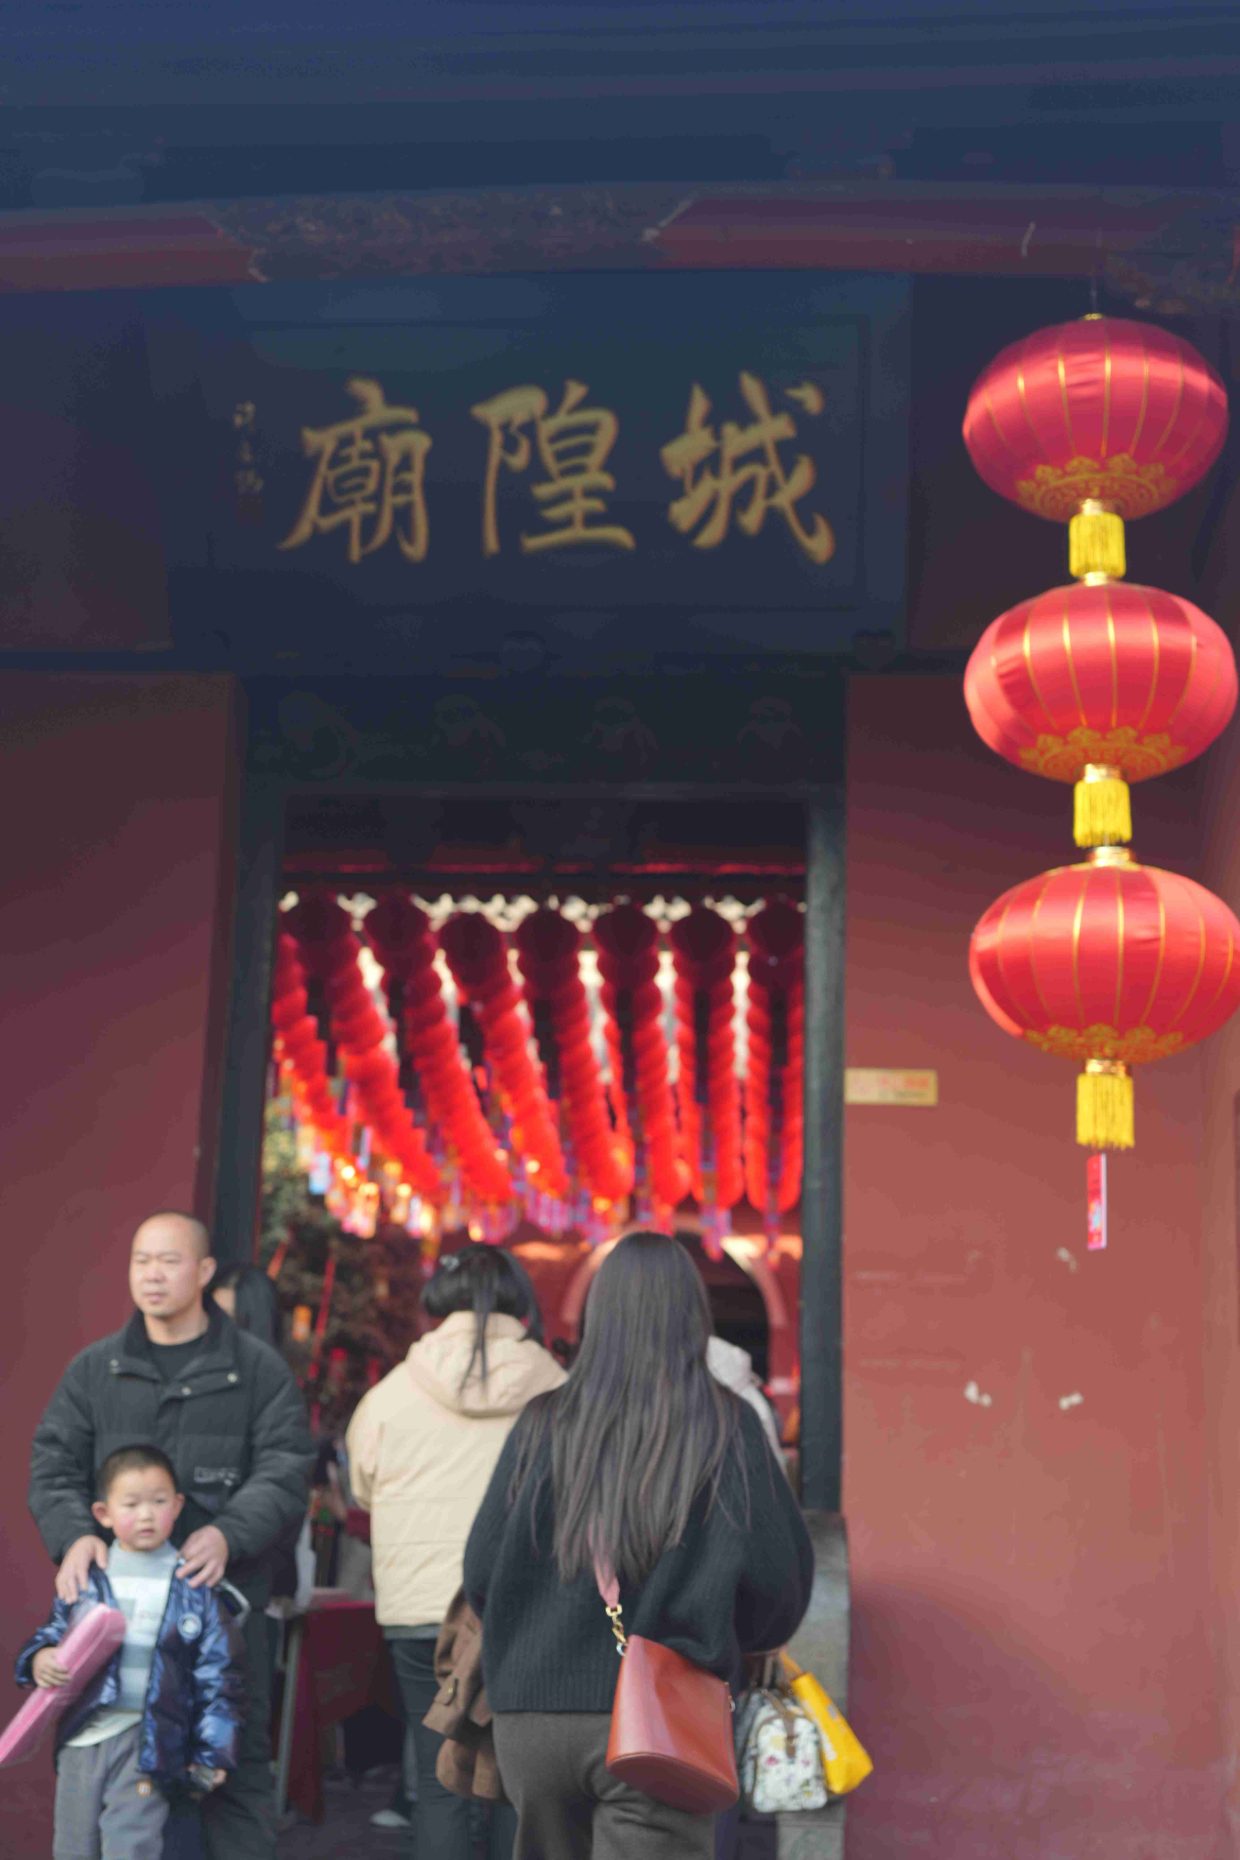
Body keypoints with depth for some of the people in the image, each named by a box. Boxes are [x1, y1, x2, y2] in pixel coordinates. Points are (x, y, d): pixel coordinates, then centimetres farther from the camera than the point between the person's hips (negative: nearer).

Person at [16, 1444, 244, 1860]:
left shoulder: (194, 1587, -2)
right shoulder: (84, 1576, 4)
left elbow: (218, 1673, 0)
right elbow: (55, 1631, 17)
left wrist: (213, 1753, -2)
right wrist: (39, 1659, -7)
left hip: (149, 1742, -3)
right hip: (82, 1734, 3)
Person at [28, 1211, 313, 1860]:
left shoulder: (258, 1369, 5)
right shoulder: (93, 1369, 13)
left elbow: (284, 1472, -3)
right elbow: (53, 1466, 7)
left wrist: (229, 1533, -21)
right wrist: (74, 1534, -14)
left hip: (223, 1594, -2)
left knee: (235, 1759, 1)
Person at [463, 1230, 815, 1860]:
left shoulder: (543, 1425, 0)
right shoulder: (726, 1426, -4)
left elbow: (480, 1573, 1)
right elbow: (775, 1572, -6)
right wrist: (730, 1647, 15)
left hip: (530, 1716, 3)